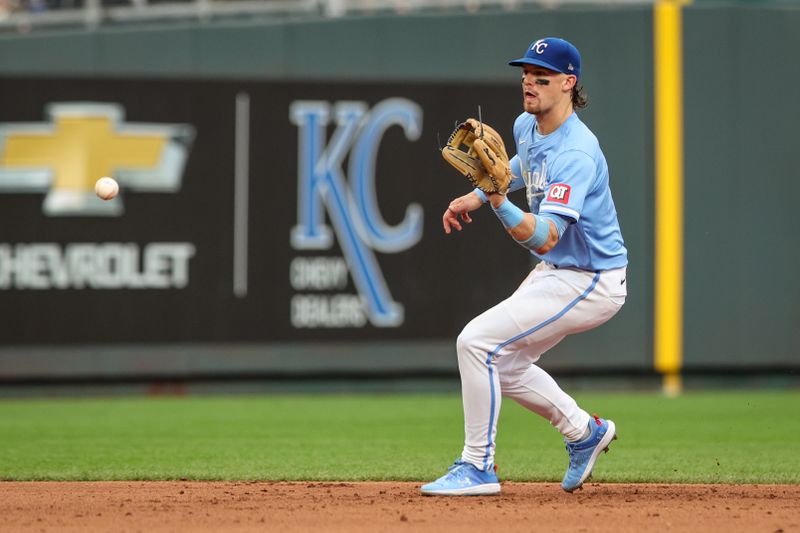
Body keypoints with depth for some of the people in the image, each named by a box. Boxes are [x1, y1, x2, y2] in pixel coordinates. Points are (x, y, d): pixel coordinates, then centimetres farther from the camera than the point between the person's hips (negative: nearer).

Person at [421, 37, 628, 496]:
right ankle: (585, 432, 33)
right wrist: (475, 197, 17)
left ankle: (478, 466, -8)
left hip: (591, 282, -10)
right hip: (556, 272, 10)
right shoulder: (527, 126, 1)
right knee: (502, 364, 16)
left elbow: (543, 238, -37)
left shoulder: (575, 154, -28)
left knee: (477, 341, -17)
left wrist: (497, 198, -51)